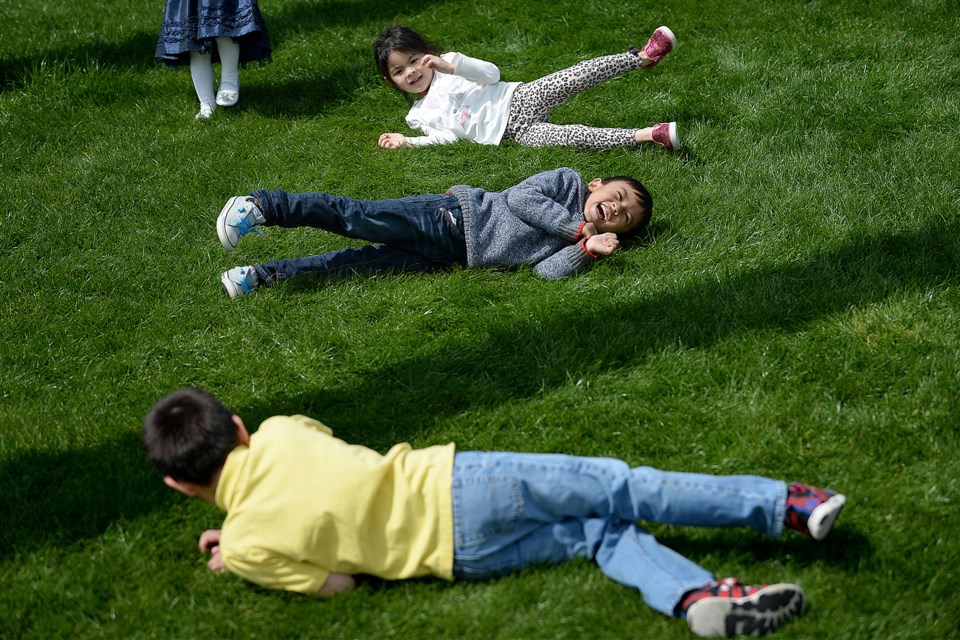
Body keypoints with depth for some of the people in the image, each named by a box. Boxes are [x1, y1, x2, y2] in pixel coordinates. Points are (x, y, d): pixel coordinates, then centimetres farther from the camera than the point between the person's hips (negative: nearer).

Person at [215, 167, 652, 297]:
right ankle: (263, 207, -11)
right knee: (361, 219, -18)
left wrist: (586, 250, -22)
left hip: (453, 258, 2)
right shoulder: (567, 181, 3)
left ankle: (263, 276, -6)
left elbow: (547, 271, -6)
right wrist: (576, 227, -10)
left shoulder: (579, 245, 9)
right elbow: (521, 198, -9)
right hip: (456, 216, -2)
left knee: (361, 263, -7)